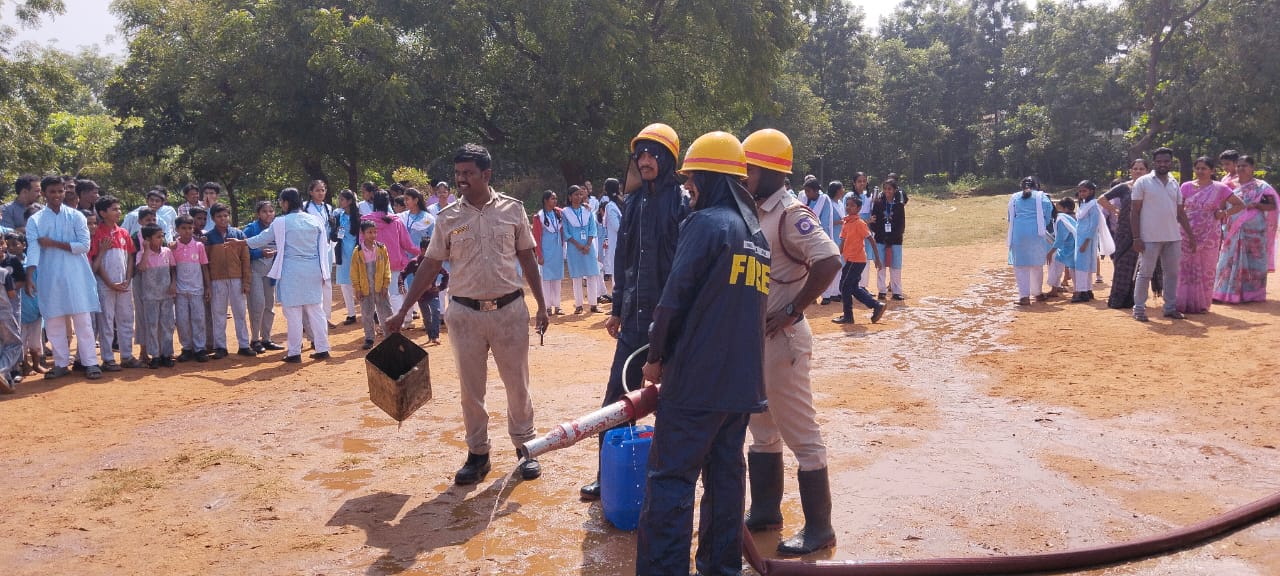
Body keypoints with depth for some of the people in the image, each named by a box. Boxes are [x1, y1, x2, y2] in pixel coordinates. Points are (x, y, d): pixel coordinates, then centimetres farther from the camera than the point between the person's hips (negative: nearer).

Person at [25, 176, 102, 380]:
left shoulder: (76, 216, 2)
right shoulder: (35, 220, 4)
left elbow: (84, 245, -7)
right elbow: (33, 249, -6)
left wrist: (54, 243, -11)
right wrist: (29, 277, -17)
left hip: (76, 275, -2)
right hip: (49, 277, 2)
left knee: (83, 319, -2)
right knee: (53, 322, 6)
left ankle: (90, 363, 1)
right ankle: (61, 363, 15)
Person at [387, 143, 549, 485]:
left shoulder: (512, 209, 0)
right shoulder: (448, 218, 1)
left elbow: (527, 258, 6)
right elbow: (430, 266, 5)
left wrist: (541, 305, 2)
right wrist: (402, 312, 3)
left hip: (509, 309, -1)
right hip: (466, 313, 1)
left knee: (517, 384, 7)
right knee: (470, 388, 8)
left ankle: (525, 448, 24)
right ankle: (477, 454, 22)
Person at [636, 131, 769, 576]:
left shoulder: (706, 223, -11)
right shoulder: (757, 232, 14)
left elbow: (675, 299, -14)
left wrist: (656, 357, -2)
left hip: (697, 378, -8)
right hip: (744, 380, 8)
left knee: (671, 477, -5)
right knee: (726, 472, 15)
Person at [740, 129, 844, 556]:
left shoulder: (790, 215, -17)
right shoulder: (752, 213, 10)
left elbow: (829, 262, -28)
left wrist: (793, 311, -22)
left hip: (780, 338, -9)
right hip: (752, 337, 10)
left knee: (800, 433, 0)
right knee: (761, 429, 18)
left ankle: (819, 527, 10)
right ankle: (765, 511, 32)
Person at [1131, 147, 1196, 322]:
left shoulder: (1174, 184, 12)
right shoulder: (1143, 182, -3)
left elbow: (1180, 212, 16)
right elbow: (1135, 211, -5)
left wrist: (1190, 235, 10)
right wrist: (1136, 237, -12)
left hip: (1173, 237, 5)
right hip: (1150, 238, -5)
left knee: (1172, 273, 9)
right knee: (1145, 274, -1)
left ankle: (1170, 307, 18)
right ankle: (1139, 308, 6)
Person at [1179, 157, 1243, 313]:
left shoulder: (1220, 188, 0)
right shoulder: (1186, 186, 6)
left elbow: (1240, 205, 6)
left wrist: (1225, 213, -8)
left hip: (1209, 237, -1)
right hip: (1188, 235, 1)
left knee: (1206, 270, 4)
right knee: (1186, 269, 1)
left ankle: (1202, 303, 13)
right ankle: (1184, 303, 8)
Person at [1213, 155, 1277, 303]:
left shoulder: (1260, 186, -1)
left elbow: (1272, 205, -3)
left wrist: (1257, 205, -19)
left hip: (1254, 231, -3)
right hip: (1233, 230, 3)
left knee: (1252, 260, 1)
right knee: (1231, 260, 2)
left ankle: (1252, 293, 9)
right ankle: (1229, 291, 7)